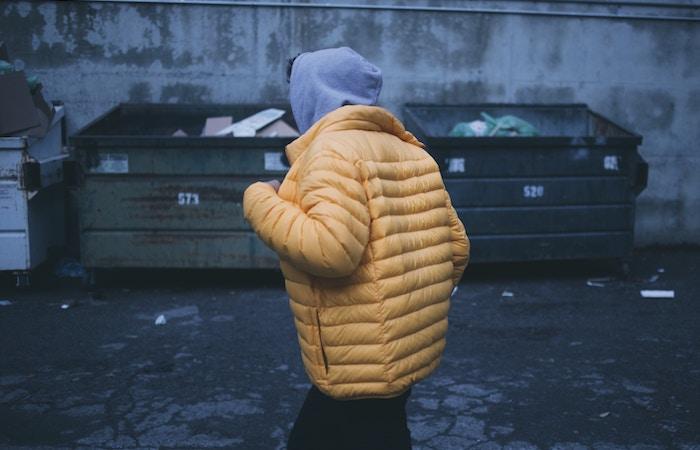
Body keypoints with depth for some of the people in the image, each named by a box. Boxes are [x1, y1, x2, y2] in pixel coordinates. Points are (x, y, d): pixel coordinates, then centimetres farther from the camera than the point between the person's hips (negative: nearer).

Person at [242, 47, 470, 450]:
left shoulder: (333, 152, -15)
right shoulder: (412, 152, 10)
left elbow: (331, 249, -29)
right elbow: (456, 245, 11)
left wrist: (261, 203, -13)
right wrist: (425, 302, 25)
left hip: (362, 363, -9)